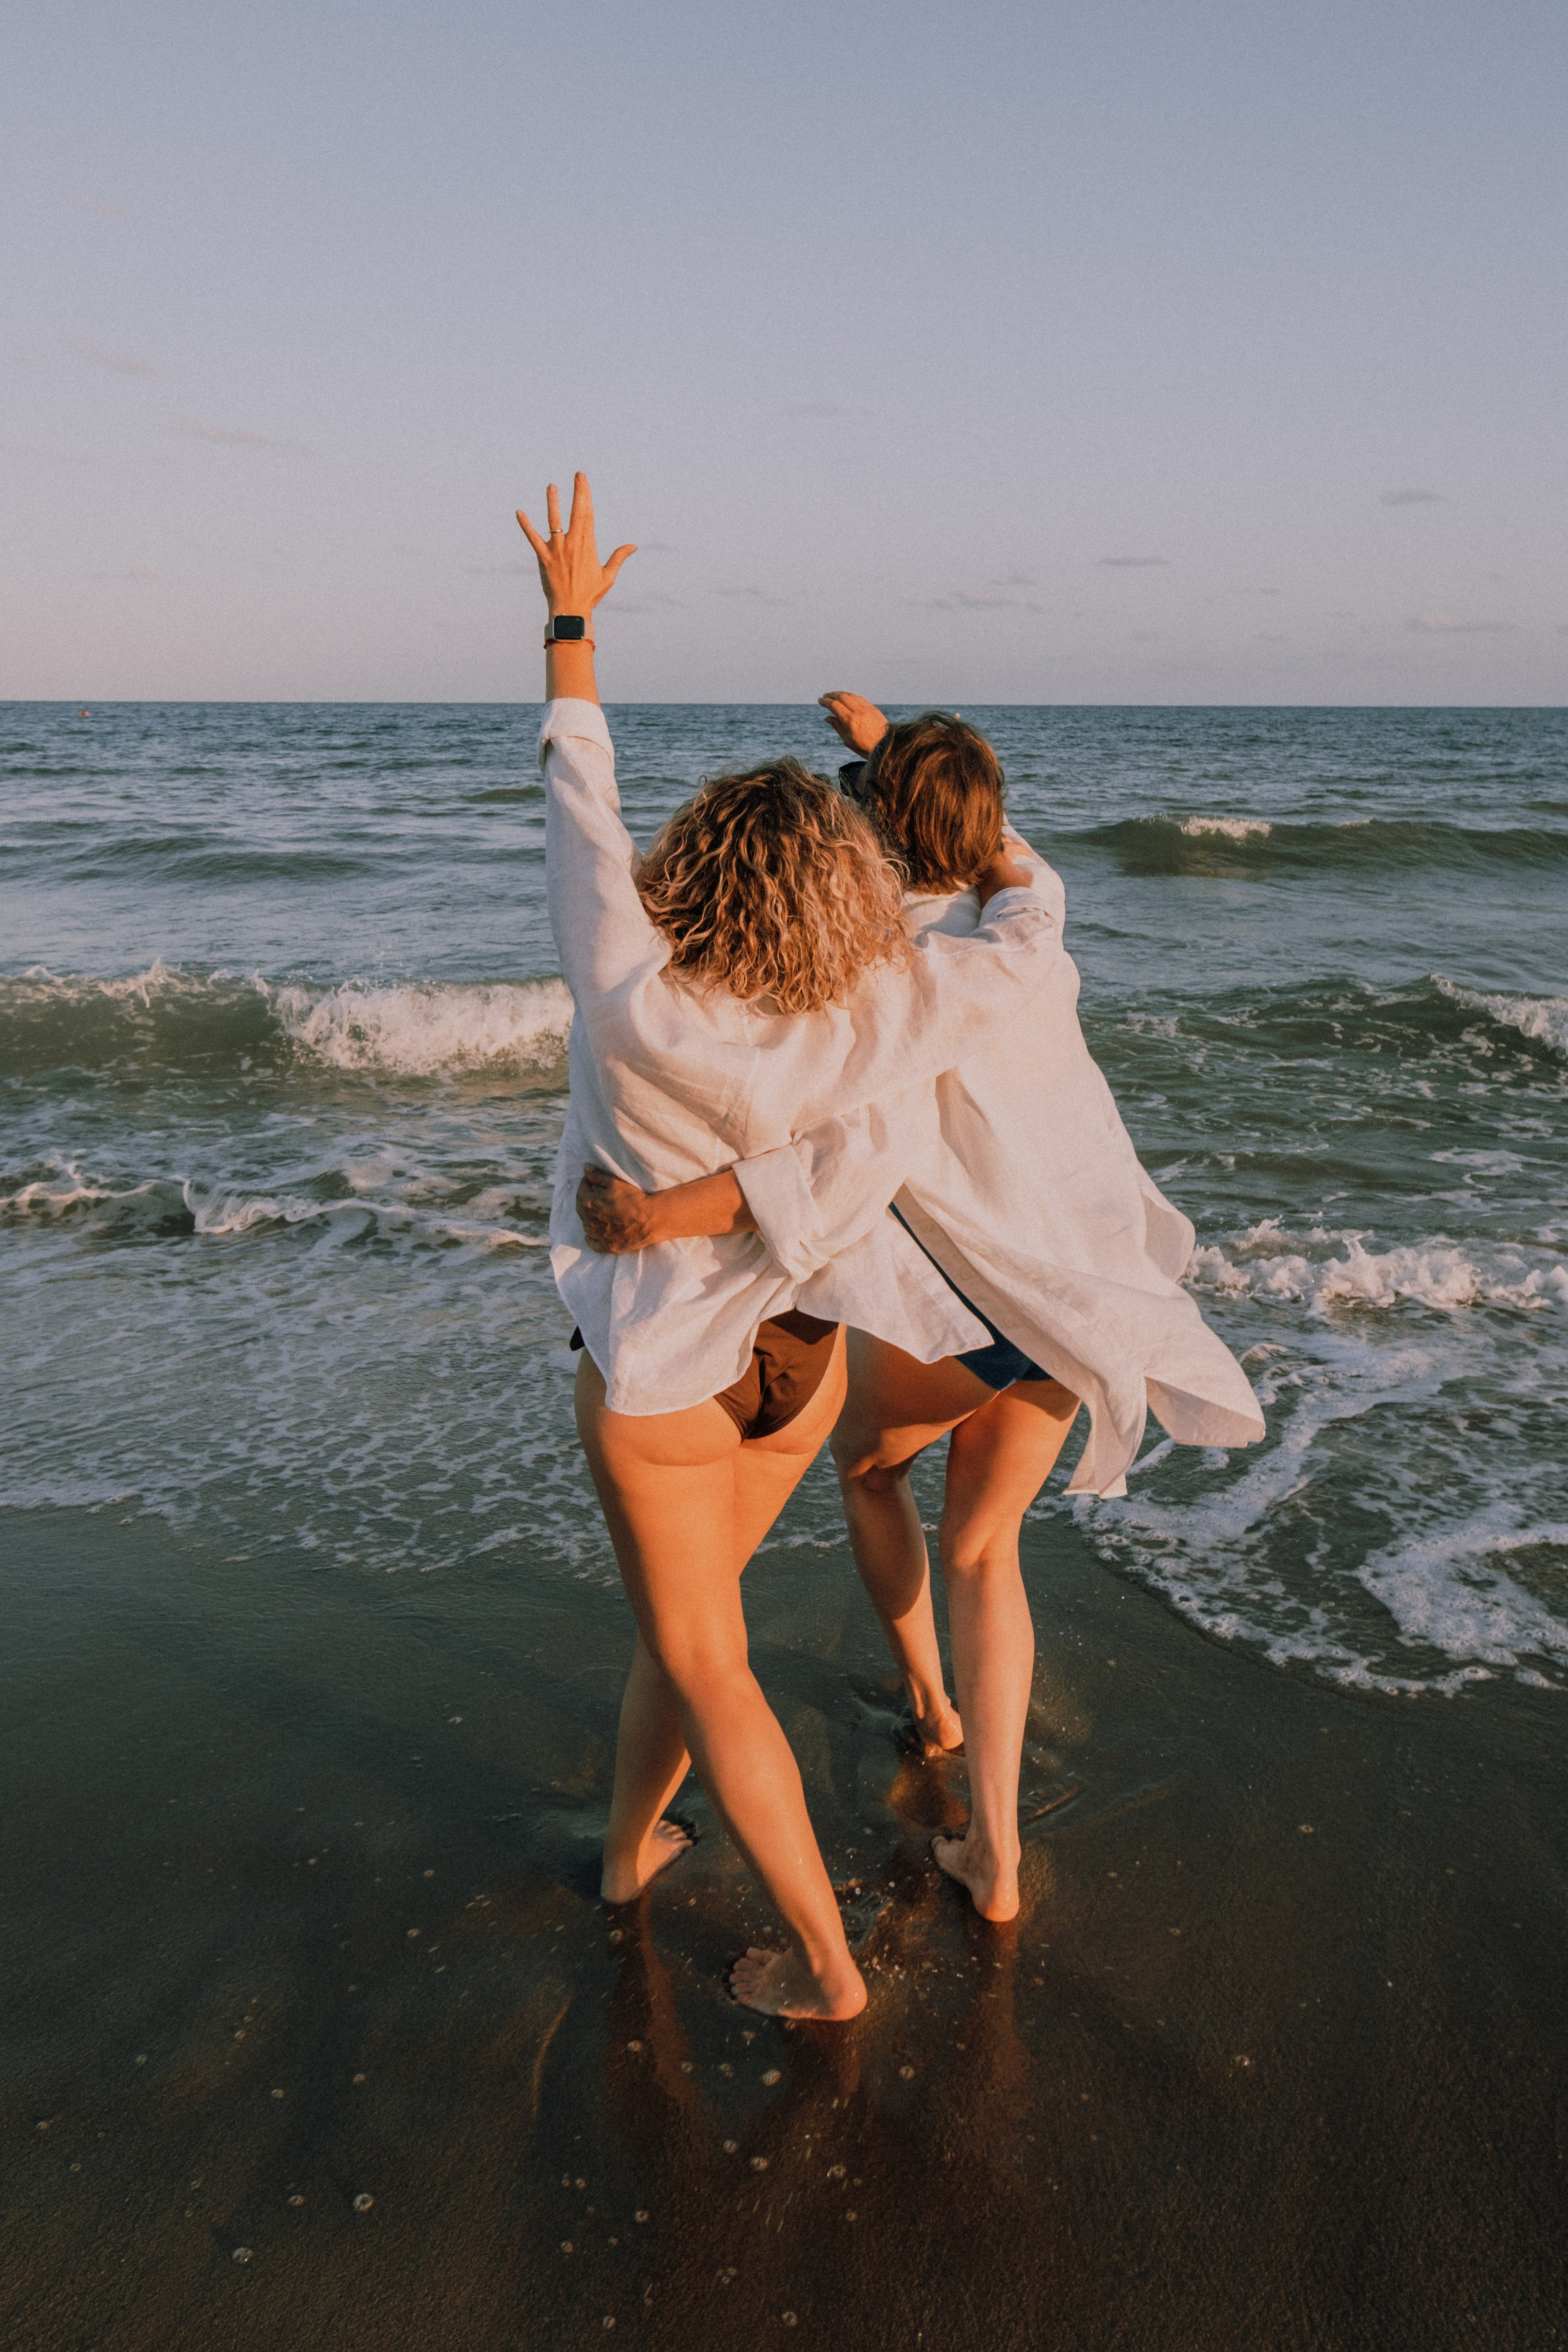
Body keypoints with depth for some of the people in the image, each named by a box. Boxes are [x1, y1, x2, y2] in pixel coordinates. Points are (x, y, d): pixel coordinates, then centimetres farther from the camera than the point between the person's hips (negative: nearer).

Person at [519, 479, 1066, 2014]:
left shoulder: (632, 999, -29)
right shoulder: (887, 1013, -21)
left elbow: (579, 804, -16)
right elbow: (1030, 939, -2)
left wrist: (569, 623, -1)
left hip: (658, 1379, -4)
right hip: (798, 1360, 4)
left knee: (703, 1661, 11)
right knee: (688, 1606, 26)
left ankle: (823, 1962, 19)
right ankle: (629, 1847, 46)